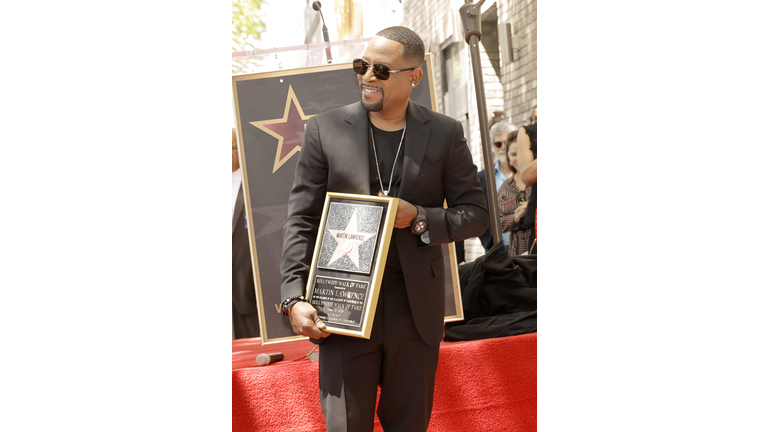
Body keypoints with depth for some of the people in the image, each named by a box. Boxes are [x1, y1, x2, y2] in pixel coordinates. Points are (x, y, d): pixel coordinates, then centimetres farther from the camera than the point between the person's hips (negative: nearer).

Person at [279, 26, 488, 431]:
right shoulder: (325, 129, 0)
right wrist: (294, 297, -10)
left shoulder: (445, 133, 2)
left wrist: (419, 218, -14)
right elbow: (301, 220, 0)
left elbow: (475, 214, 5)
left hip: (416, 309, 1)